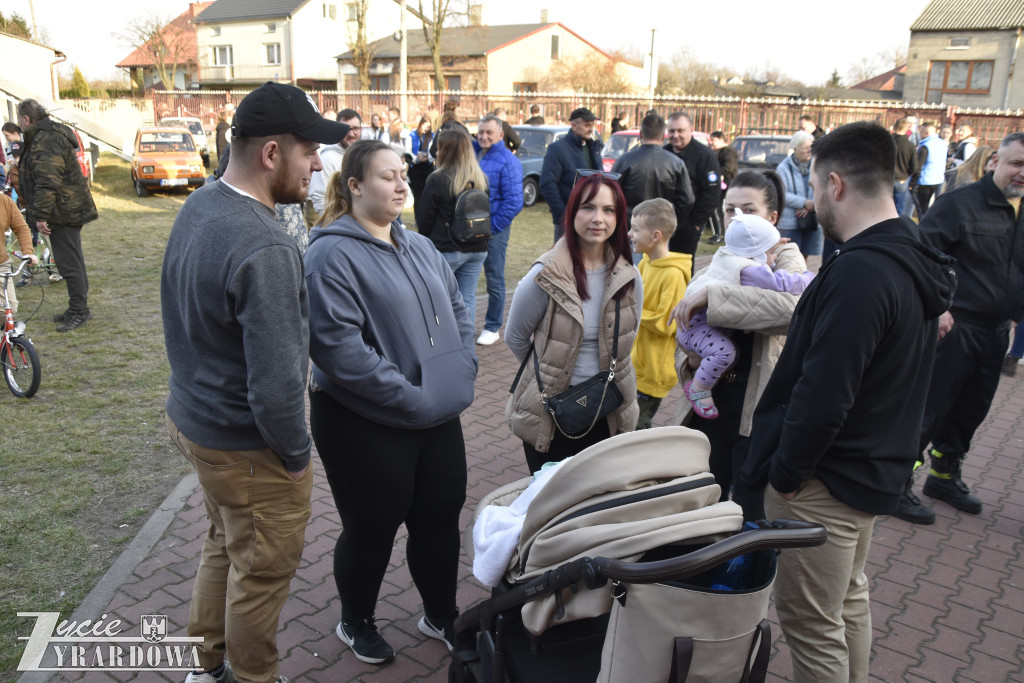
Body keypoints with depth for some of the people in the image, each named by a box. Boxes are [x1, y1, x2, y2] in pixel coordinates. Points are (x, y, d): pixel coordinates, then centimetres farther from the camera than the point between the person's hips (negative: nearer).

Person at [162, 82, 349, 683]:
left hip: (193, 415, 9)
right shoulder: (265, 249, -31)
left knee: (224, 543, 28)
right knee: (263, 569, 13)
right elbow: (276, 383, -30)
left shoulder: (198, 207, -1)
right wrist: (296, 454, -14)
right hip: (246, 446, -9)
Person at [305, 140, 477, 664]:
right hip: (365, 425, -7)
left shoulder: (419, 247, 10)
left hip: (439, 418, 7)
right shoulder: (332, 254, -15)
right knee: (372, 529, 12)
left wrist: (462, 370, 3)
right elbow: (336, 344, -24)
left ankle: (441, 615, 42)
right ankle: (355, 623, 40)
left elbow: (456, 306, 17)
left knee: (441, 518, 17)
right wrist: (409, 396, -22)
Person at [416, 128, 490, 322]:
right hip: (477, 248, 5)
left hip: (446, 249, -5)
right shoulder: (481, 179, 4)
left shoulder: (438, 179, -13)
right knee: (468, 298, 9)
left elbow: (423, 217, -6)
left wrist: (427, 240, 10)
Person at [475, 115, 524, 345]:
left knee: (494, 280, 5)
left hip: (494, 229, -6)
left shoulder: (507, 161, -11)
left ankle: (492, 328, 16)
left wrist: (490, 227, -15)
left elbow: (514, 202, -16)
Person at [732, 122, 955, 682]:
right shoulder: (913, 258, 6)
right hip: (874, 467, 10)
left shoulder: (860, 271, -26)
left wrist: (786, 473, -17)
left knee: (810, 623, 5)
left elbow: (823, 392, -29)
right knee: (849, 598, 26)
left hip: (825, 483, -10)